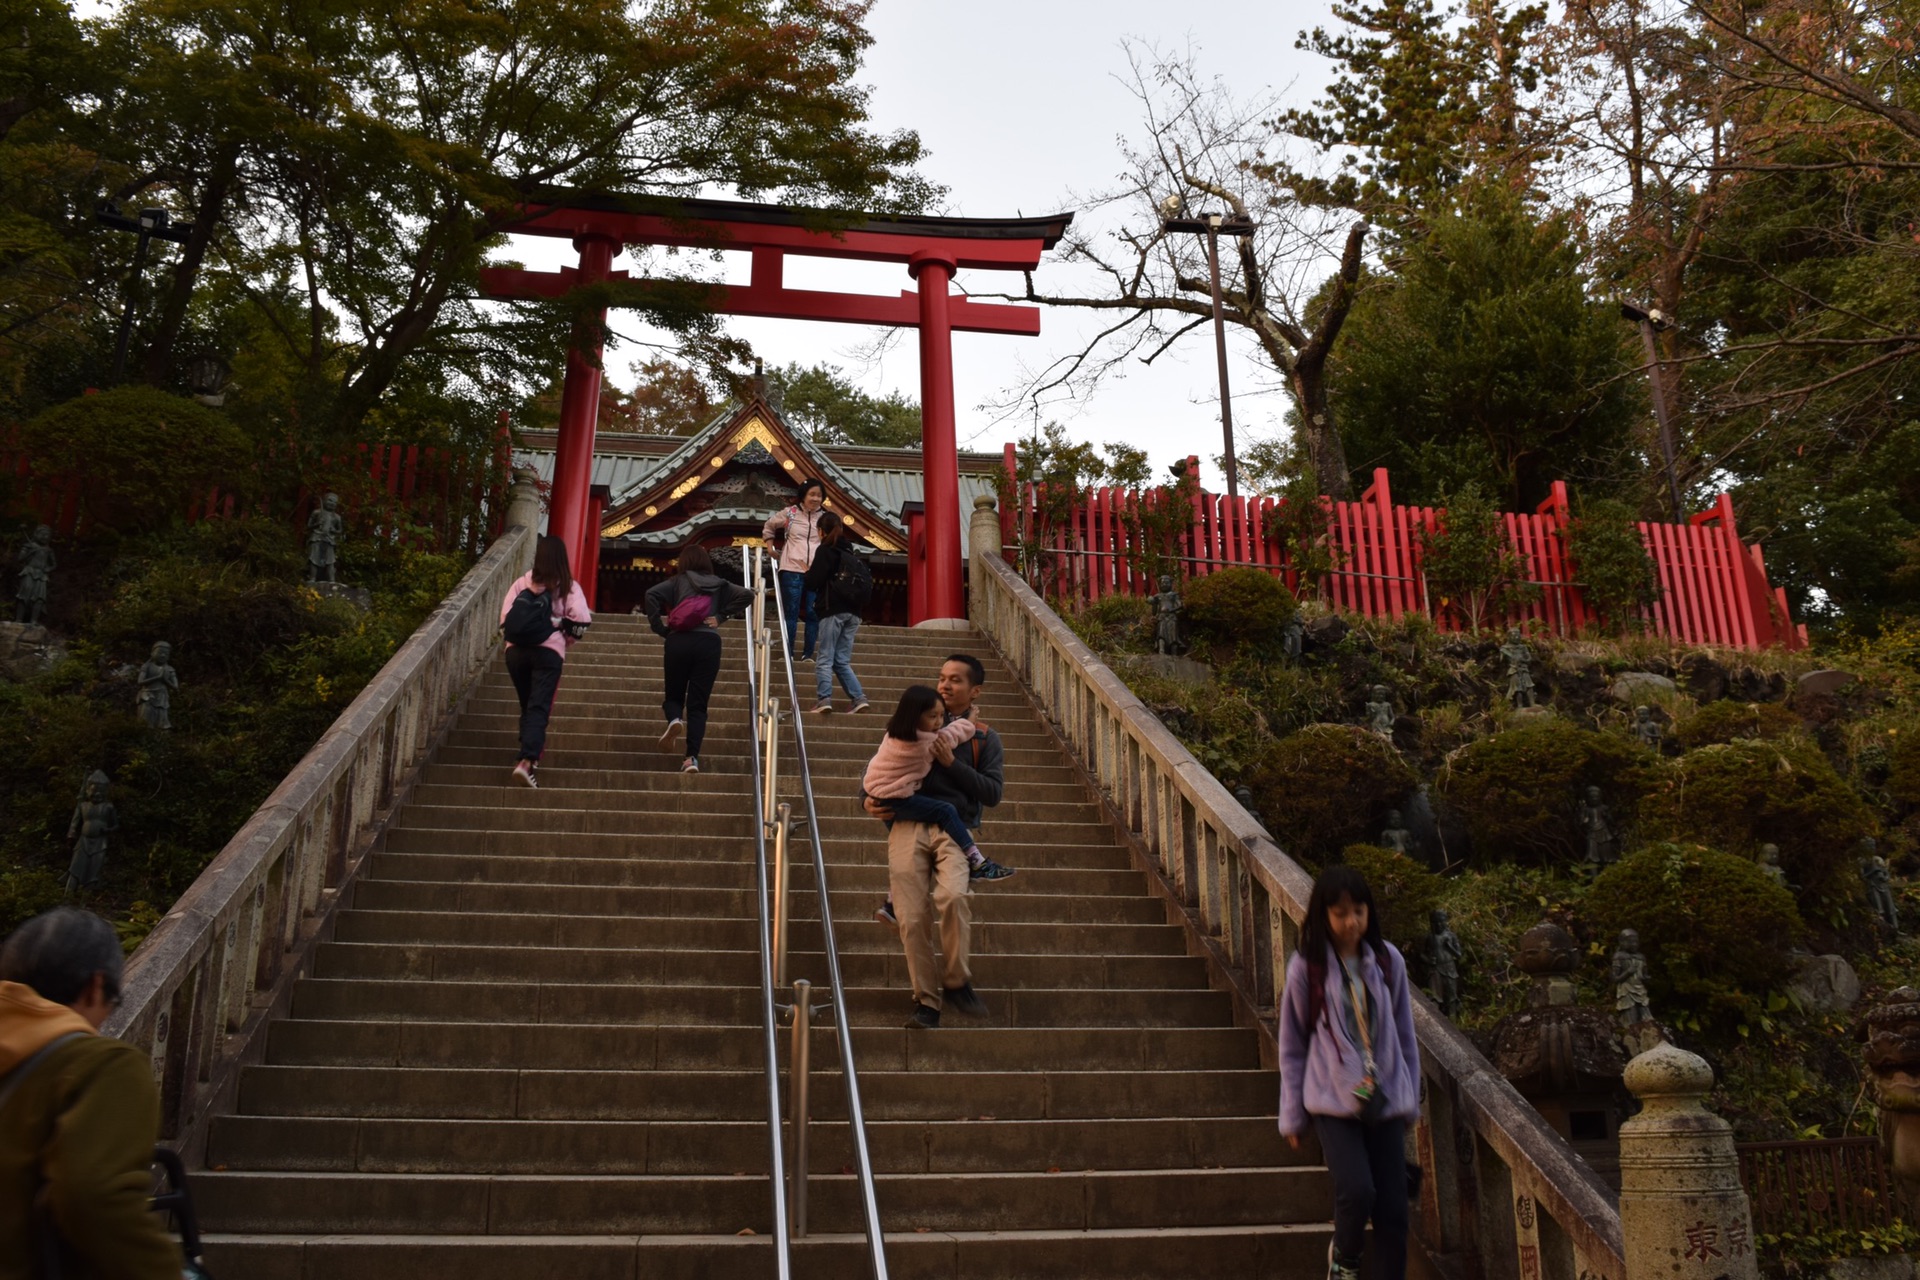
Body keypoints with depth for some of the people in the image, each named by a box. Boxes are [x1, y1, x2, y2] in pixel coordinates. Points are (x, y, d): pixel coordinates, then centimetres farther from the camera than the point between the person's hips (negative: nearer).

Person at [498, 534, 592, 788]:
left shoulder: (522, 583, 9)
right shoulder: (568, 587, 4)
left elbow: (505, 616, 2)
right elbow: (581, 620, -7)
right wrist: (568, 639, 11)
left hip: (516, 650, 3)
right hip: (549, 651, -2)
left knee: (527, 706, 19)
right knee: (539, 708, -6)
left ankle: (530, 753, 25)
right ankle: (527, 761, -22)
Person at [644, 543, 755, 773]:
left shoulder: (678, 581, 11)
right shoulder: (718, 584, 16)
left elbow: (651, 593, -5)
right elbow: (747, 595, 7)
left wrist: (659, 627, 1)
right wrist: (721, 616, 8)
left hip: (679, 641, -1)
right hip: (709, 643, 1)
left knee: (674, 695, 17)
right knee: (698, 704, 3)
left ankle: (674, 720, -17)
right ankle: (692, 758, -10)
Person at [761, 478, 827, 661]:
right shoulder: (790, 513, 3)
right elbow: (769, 526, 18)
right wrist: (770, 547, 12)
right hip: (792, 570, -2)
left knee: (814, 614, 2)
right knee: (791, 612, 1)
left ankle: (808, 653, 11)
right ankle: (788, 652, 8)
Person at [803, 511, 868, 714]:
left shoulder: (825, 551, -4)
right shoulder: (851, 552, 16)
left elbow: (812, 583, -9)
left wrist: (808, 571, 10)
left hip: (833, 611, -6)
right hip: (853, 611, 6)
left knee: (824, 659, -4)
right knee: (842, 661, 10)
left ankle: (824, 699, -16)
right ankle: (859, 698, -2)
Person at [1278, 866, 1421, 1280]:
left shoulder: (1387, 961, 0)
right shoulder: (1307, 967, -7)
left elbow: (1404, 1035, 10)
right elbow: (1292, 1047, 0)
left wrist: (1411, 1098, 12)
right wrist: (1292, 1116, 2)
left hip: (1386, 1101, 3)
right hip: (1333, 1101, -3)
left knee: (1393, 1208, 0)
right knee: (1357, 1191, -18)